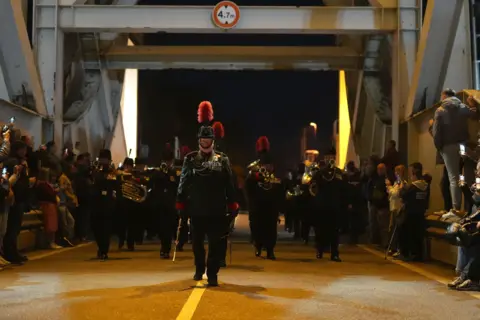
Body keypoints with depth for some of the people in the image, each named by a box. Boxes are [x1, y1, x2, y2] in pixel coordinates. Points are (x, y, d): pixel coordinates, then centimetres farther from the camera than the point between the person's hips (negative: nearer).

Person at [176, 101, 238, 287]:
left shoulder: (222, 160, 0)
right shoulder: (190, 159, 2)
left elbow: (229, 186, 1)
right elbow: (183, 184, 4)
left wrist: (232, 208, -1)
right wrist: (181, 206, 2)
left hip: (216, 211, -2)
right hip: (196, 210, 2)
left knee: (215, 243, -2)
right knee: (197, 242, 14)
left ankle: (212, 274, 4)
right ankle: (199, 269, 35)